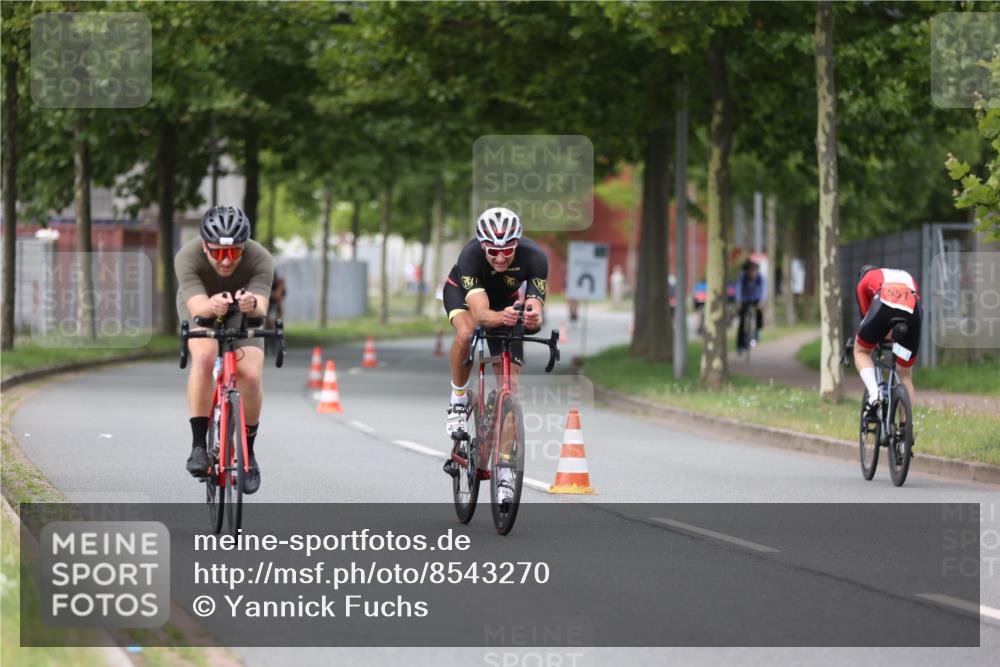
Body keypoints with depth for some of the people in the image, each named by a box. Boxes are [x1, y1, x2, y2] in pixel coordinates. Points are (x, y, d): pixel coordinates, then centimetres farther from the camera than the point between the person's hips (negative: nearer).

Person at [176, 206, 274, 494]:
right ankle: (198, 444, -23)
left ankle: (248, 453, 4)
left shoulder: (260, 259, -34)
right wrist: (212, 306, -70)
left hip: (242, 317, 1)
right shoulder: (188, 257, -36)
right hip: (201, 308, -1)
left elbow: (262, 306, -47)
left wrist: (253, 305, -71)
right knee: (204, 356, -32)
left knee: (250, 376, -20)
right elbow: (197, 307, -47)